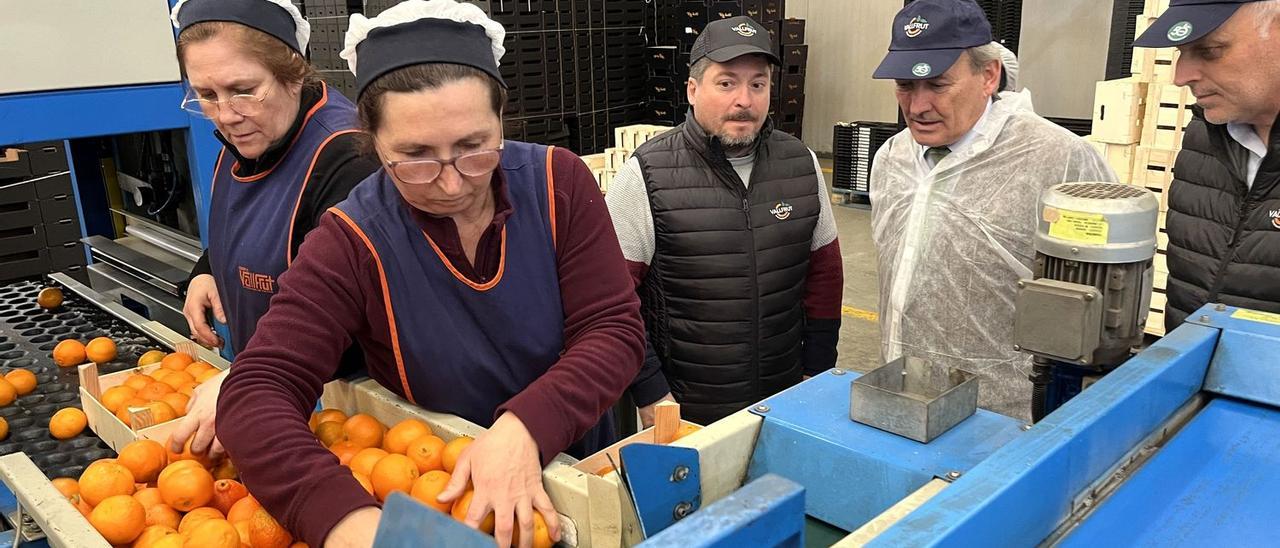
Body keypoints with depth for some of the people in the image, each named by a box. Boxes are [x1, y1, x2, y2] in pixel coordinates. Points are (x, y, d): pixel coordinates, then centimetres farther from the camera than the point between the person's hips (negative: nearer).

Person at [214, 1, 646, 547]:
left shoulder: (558, 183, -11)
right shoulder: (352, 241, -14)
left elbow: (615, 329, -13)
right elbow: (258, 392, -21)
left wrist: (525, 428, -31)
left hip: (578, 472, 2)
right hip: (428, 496, -1)